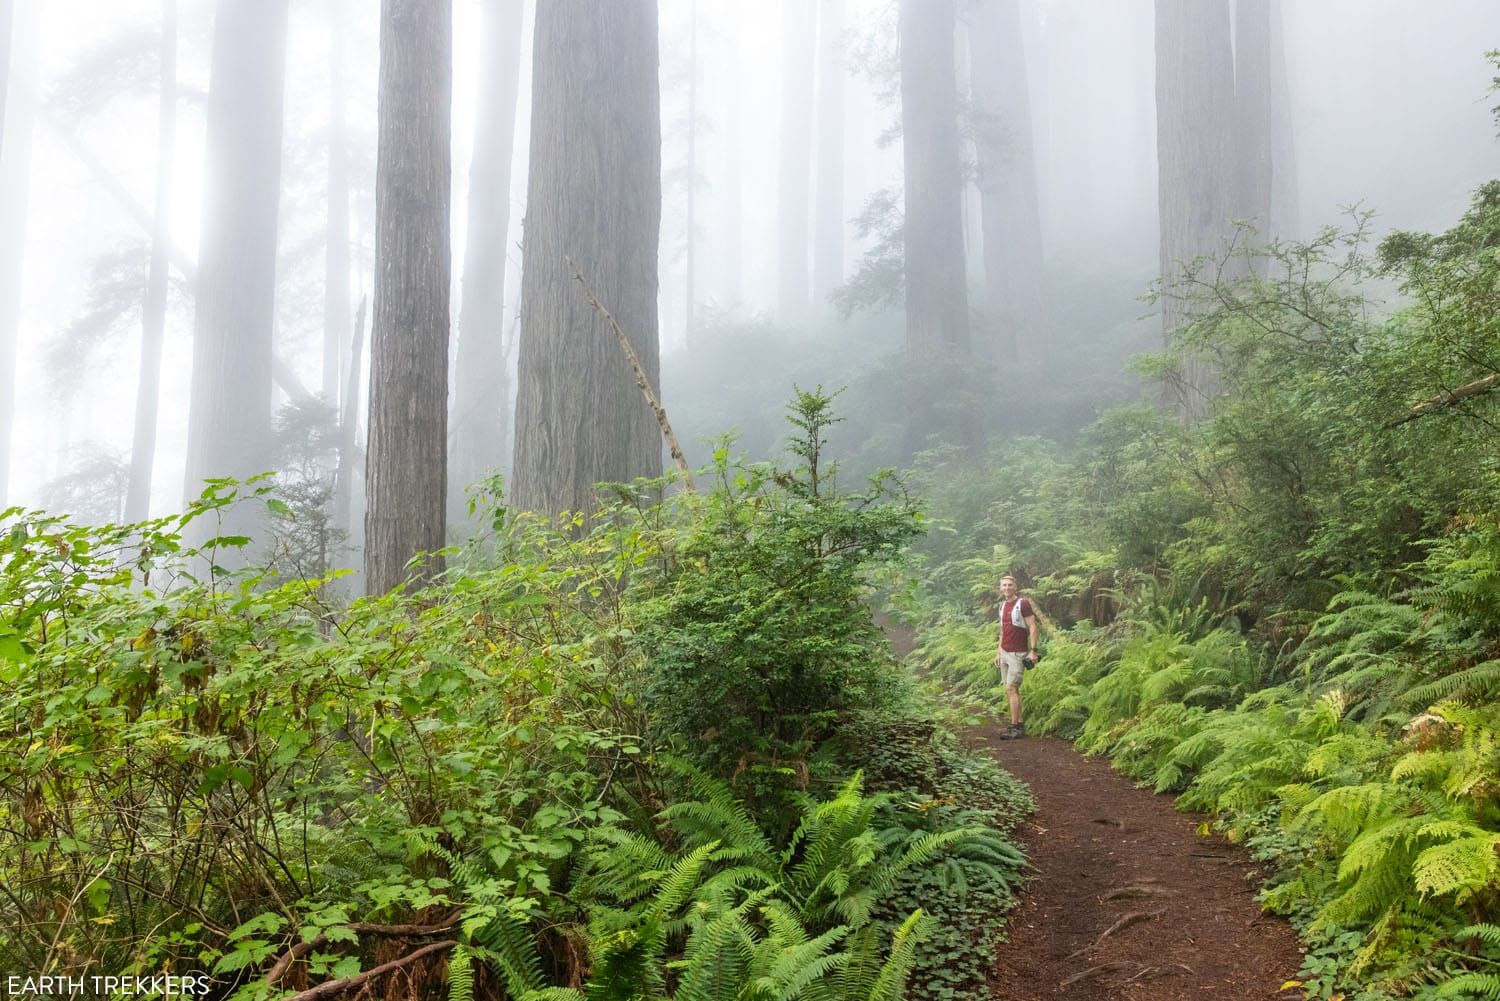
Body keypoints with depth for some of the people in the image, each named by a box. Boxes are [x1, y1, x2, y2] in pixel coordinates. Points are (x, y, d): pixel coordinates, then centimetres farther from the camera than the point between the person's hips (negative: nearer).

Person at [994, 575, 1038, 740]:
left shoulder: (1023, 603, -9)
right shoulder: (1002, 605, 13)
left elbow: (1032, 627, -12)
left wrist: (1033, 650, -18)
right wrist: (998, 653, 17)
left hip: (1018, 654, -7)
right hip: (1004, 653, 7)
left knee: (1011, 688, -12)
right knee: (1012, 690, 8)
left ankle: (1015, 728, -10)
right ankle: (1020, 724, 14)